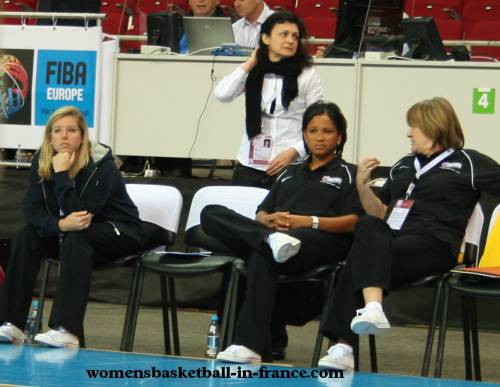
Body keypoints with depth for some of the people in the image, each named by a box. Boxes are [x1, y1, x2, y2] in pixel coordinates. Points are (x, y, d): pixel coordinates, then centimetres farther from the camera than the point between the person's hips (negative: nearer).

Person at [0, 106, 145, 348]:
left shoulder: (101, 165, -23)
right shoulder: (41, 162, -8)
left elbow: (80, 213, -30)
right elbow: (32, 210, -15)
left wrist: (61, 174, -35)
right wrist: (60, 224, -35)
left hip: (120, 233, -6)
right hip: (71, 231, 6)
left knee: (76, 239, -36)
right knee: (27, 237, -19)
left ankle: (67, 331, -46)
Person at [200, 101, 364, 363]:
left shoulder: (347, 174, 17)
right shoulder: (290, 173, 32)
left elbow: (353, 222, 2)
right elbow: (260, 214, 24)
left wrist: (308, 221, -12)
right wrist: (270, 221, -2)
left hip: (322, 241, -5)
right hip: (274, 232, 5)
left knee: (263, 256, -39)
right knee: (212, 214, -17)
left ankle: (250, 346, -45)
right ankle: (272, 240, -41)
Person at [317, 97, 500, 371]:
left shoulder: (467, 163, 12)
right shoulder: (404, 166, 30)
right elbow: (380, 213, 29)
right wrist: (362, 186, 13)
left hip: (434, 243, -5)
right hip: (393, 237, 5)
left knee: (363, 257, -30)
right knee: (368, 226, -31)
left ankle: (344, 346, -40)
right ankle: (372, 306, -48)